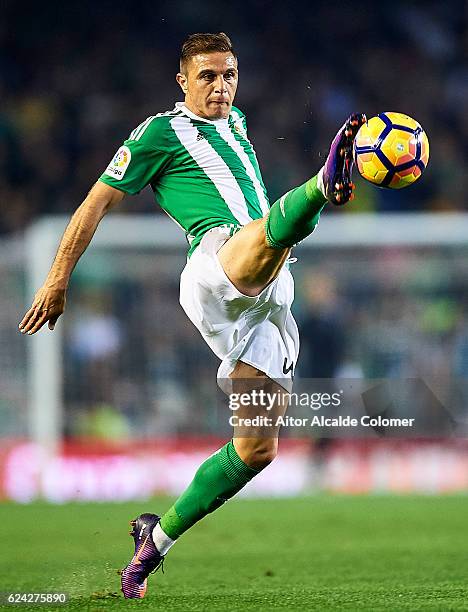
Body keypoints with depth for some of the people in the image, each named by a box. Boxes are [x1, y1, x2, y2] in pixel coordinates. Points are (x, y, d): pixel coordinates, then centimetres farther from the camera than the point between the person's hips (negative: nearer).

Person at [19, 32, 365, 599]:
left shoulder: (237, 124, 27)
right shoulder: (161, 132, 7)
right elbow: (97, 203, 8)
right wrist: (57, 280, 6)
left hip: (268, 294, 7)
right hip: (215, 262, -7)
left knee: (258, 446, 2)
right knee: (268, 233, -42)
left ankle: (156, 537, 13)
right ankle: (324, 187, -77)